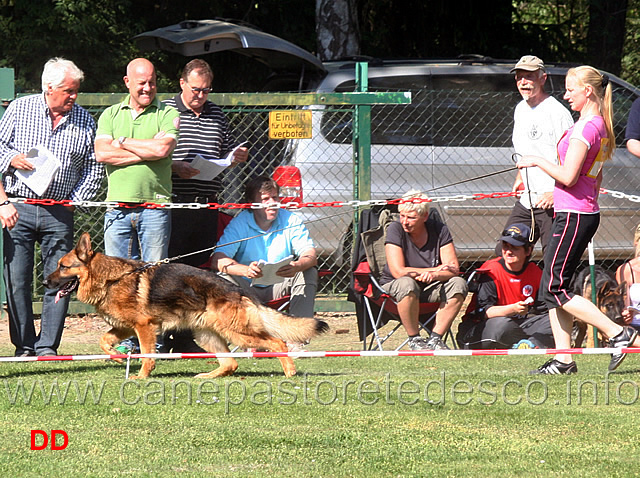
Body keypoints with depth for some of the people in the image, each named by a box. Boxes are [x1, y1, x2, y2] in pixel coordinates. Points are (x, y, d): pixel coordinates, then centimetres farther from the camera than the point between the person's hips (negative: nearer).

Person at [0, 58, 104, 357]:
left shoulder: (84, 120, 6)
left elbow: (94, 169, 9)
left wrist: (74, 201, -1)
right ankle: (24, 346, 7)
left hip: (59, 213, 1)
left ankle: (47, 346, 6)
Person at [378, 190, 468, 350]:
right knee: (407, 284, -37)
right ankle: (414, 340, -22)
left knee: (458, 284, -23)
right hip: (392, 287, -3)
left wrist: (434, 275, -34)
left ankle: (435, 339, -19)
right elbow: (398, 271, -21)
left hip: (429, 288, 3)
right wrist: (436, 269, -17)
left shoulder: (439, 230, -5)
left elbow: (454, 269, -11)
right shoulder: (395, 229, -13)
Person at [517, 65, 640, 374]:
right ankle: (563, 359, 6)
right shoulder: (601, 126, 14)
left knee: (554, 288, -8)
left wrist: (537, 161, -8)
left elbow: (568, 176, -22)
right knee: (551, 287, 9)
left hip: (574, 215, -10)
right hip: (587, 213, 10)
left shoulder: (585, 127, -17)